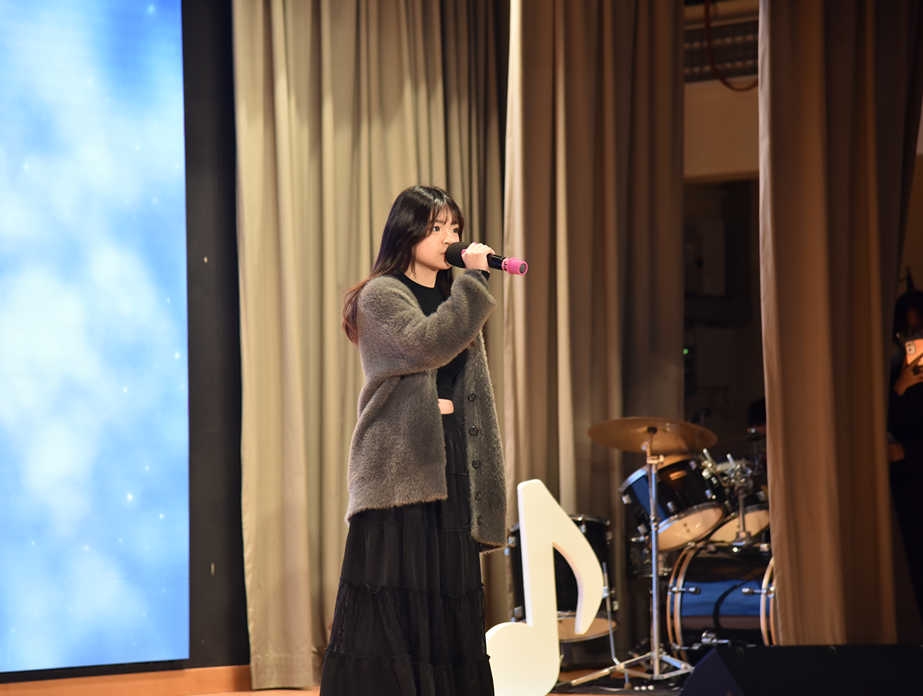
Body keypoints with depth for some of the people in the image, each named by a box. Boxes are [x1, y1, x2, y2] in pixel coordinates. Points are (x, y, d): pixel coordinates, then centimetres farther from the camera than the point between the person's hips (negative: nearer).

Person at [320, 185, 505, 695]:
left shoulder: (454, 301, 20)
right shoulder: (381, 296, -2)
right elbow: (425, 346, -20)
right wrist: (474, 280, -17)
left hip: (452, 473, 7)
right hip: (400, 471, -7)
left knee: (448, 598, 6)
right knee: (396, 606, -9)